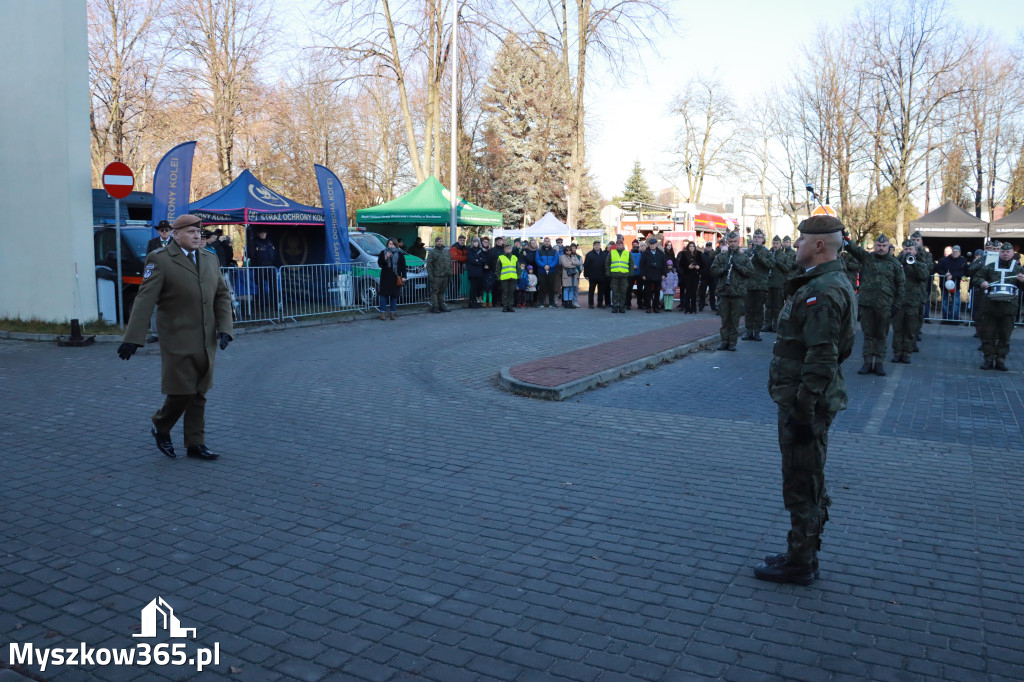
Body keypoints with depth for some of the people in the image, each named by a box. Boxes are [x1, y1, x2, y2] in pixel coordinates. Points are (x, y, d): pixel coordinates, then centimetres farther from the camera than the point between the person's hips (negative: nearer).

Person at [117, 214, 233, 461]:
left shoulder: (210, 259, 10)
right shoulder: (160, 259, -7)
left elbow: (222, 295, 11)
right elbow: (144, 300, -13)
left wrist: (224, 328, -3)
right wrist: (133, 338, -19)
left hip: (206, 341, 5)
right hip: (178, 341, -5)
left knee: (199, 394, 10)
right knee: (182, 392, -2)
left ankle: (195, 444, 19)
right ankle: (161, 428, 26)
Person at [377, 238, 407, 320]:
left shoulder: (400, 254, 10)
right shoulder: (383, 253, 9)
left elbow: (403, 266, 8)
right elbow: (379, 263, -2)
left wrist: (403, 276, -1)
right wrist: (385, 258, -17)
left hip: (396, 278, 1)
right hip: (385, 278, -1)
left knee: (394, 295, 3)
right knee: (384, 295, -5)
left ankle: (392, 313, 11)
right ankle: (383, 313, 1)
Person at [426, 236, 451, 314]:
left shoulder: (447, 251, 15)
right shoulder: (432, 252, -2)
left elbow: (450, 263, 19)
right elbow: (429, 265, -6)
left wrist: (450, 273, 11)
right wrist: (430, 275, -13)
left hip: (445, 276, 5)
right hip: (436, 276, -5)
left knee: (442, 291, 12)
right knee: (434, 291, -5)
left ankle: (441, 305, 20)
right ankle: (434, 306, -3)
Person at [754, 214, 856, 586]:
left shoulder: (822, 292, -21)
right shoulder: (829, 283, 13)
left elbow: (821, 361, -26)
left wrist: (803, 410, -23)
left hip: (805, 403, -11)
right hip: (806, 401, 11)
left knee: (802, 487, 1)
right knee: (808, 484, 19)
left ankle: (800, 563, 13)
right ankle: (802, 555, 32)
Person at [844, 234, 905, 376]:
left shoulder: (894, 264, 5)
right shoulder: (866, 257, 6)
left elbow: (901, 284, 6)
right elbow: (853, 248, -8)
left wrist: (896, 304, 1)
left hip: (884, 306, 0)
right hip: (866, 303, 1)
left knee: (881, 335, 6)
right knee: (868, 334, 5)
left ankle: (878, 363, 13)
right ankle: (868, 362, 10)